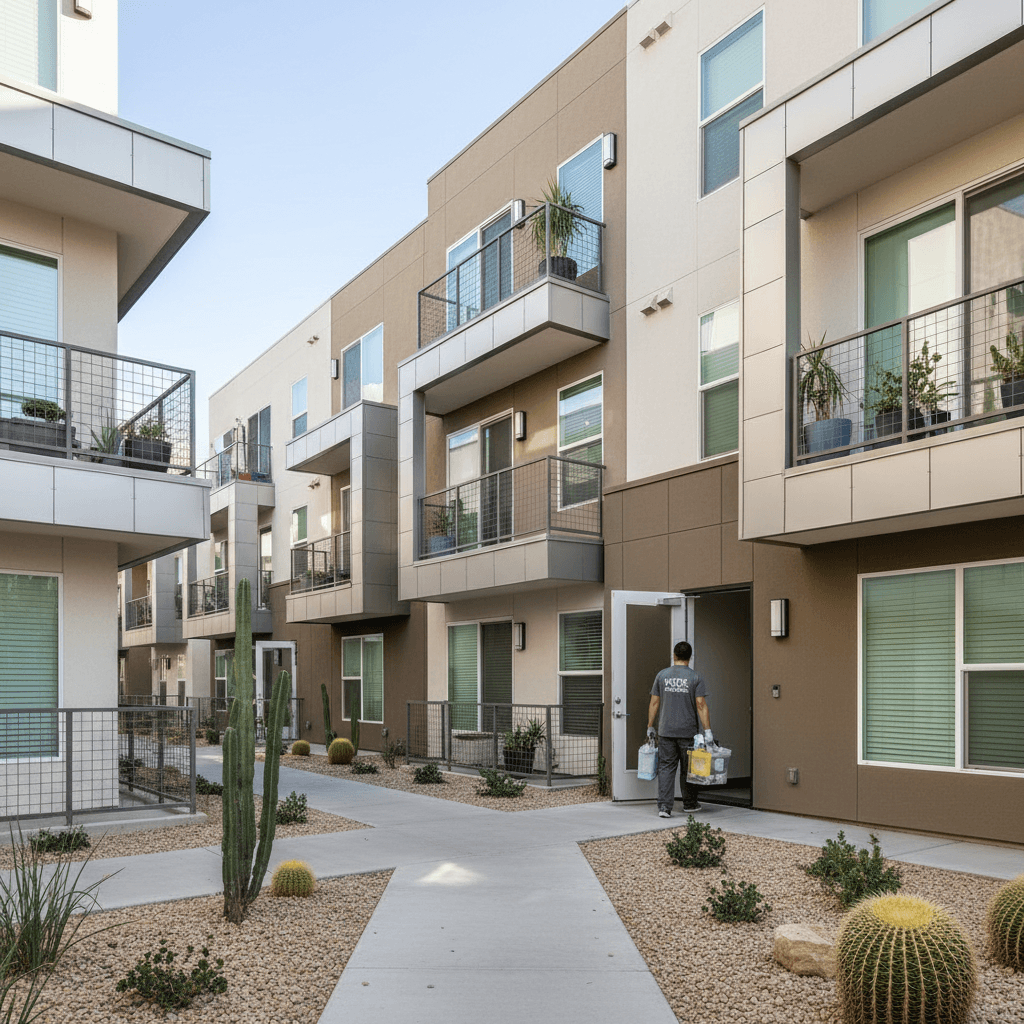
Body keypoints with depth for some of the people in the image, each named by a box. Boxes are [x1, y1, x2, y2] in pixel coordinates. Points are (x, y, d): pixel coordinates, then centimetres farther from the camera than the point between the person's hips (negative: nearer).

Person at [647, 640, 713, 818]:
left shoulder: (662, 675, 3)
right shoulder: (695, 678, -4)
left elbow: (654, 703, 4)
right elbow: (701, 705, -9)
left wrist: (650, 727, 12)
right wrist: (707, 731, -8)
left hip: (666, 731, 1)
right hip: (688, 732, -1)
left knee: (666, 768, 2)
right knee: (688, 768, 13)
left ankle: (664, 806, -7)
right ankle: (689, 803, 26)